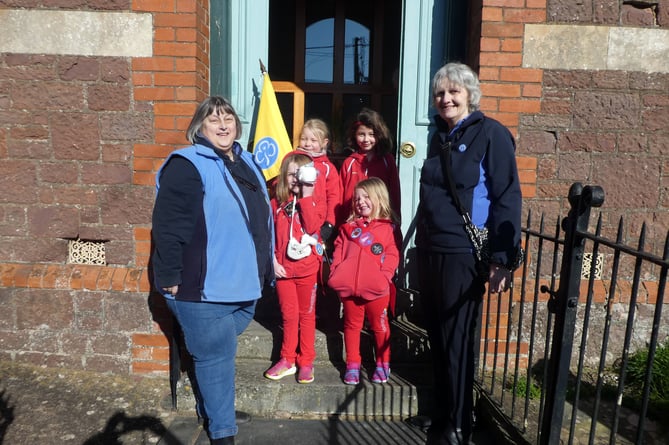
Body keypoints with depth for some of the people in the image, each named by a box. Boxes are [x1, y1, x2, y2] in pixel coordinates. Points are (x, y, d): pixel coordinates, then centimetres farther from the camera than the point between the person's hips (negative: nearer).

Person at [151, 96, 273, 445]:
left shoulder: (245, 163, 14)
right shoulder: (188, 165, -12)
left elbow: (260, 218, 22)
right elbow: (168, 226, -18)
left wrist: (264, 268, 22)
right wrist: (172, 278, -19)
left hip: (244, 284, 8)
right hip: (203, 287, -8)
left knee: (219, 352, 22)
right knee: (216, 356, 1)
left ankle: (210, 408, 42)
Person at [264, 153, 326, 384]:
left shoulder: (316, 203, 0)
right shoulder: (276, 203, 4)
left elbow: (312, 226, -20)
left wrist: (306, 196, -18)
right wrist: (273, 261, -7)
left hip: (307, 269, -1)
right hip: (283, 268, 1)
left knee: (306, 315, 10)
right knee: (289, 315, 10)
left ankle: (306, 362, 20)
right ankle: (287, 360, 23)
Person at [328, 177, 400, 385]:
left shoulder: (387, 227, 2)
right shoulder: (348, 227, 12)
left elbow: (392, 255, -3)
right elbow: (339, 251, 11)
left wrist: (384, 274, -15)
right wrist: (335, 273, -1)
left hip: (376, 288, -3)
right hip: (349, 286, 3)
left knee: (379, 326, 10)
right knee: (352, 325, 12)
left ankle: (383, 364, 25)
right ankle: (352, 365, 23)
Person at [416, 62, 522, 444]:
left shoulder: (491, 134, -8)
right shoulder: (439, 138, 13)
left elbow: (507, 198, -12)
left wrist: (502, 258, -18)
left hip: (464, 256, -6)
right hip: (430, 252, 7)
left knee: (457, 342, 4)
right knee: (437, 338, 15)